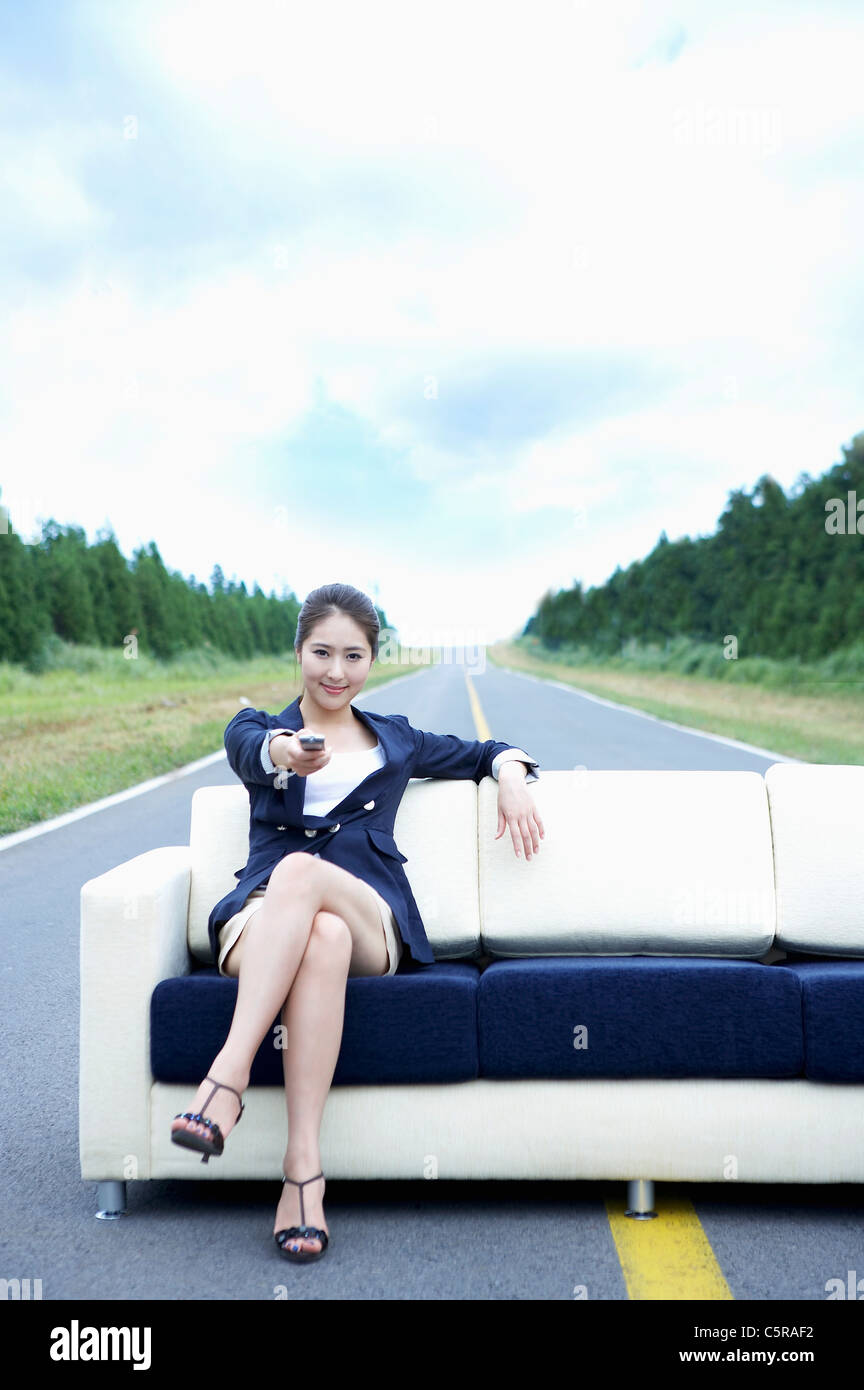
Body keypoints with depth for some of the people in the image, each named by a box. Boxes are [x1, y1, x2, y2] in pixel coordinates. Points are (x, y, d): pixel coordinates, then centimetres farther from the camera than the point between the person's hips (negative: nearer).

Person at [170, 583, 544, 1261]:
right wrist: (284, 753, -33)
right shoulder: (257, 727, 21)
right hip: (261, 918, 0)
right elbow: (250, 749, -6)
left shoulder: (397, 740, 28)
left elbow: (488, 750, 39)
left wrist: (512, 779, 12)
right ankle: (304, 1169, -43)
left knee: (300, 870, -36)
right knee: (323, 936, -39)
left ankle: (227, 1078, -42)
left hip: (372, 919, 1)